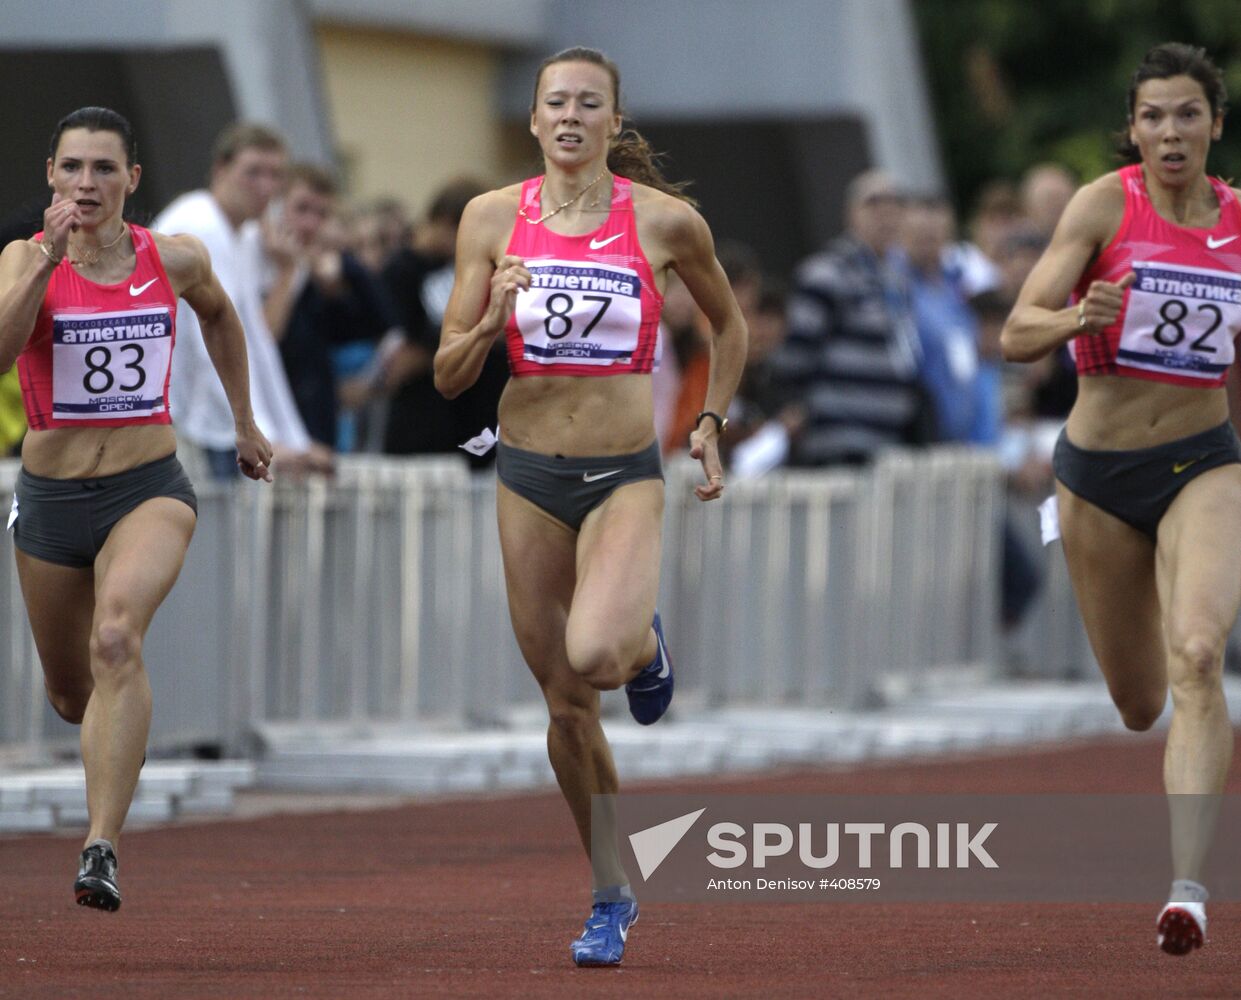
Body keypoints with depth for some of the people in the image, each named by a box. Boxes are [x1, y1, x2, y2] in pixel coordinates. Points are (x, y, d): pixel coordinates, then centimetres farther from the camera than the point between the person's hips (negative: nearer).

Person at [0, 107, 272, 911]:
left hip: (150, 490, -1)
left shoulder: (175, 261, -1)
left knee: (117, 640, -29)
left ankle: (103, 848, -36)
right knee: (71, 694, 16)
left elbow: (219, 315, 22)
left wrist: (245, 424, 27)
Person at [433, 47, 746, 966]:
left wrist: (711, 424, 7)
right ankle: (612, 898, 23)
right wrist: (491, 319, -18)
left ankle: (645, 640, 9)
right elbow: (448, 375, 1)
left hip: (627, 476, -2)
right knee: (567, 706, 7)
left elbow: (729, 325, 15)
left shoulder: (665, 221, -3)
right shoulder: (493, 218, 0)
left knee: (594, 656, -29)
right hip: (530, 475, 2)